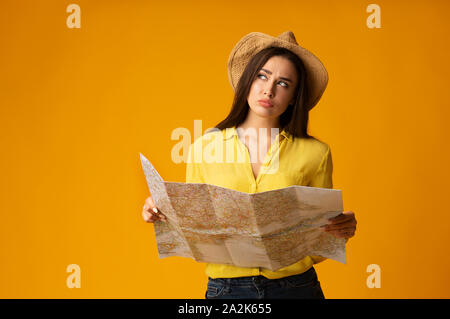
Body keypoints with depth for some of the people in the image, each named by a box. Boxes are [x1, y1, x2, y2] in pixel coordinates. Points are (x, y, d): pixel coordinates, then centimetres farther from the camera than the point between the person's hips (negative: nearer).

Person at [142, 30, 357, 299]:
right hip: (226, 288, 0)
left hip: (296, 287, 0)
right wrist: (165, 216, -12)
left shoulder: (315, 153, -1)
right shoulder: (205, 147, 1)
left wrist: (340, 232, -15)